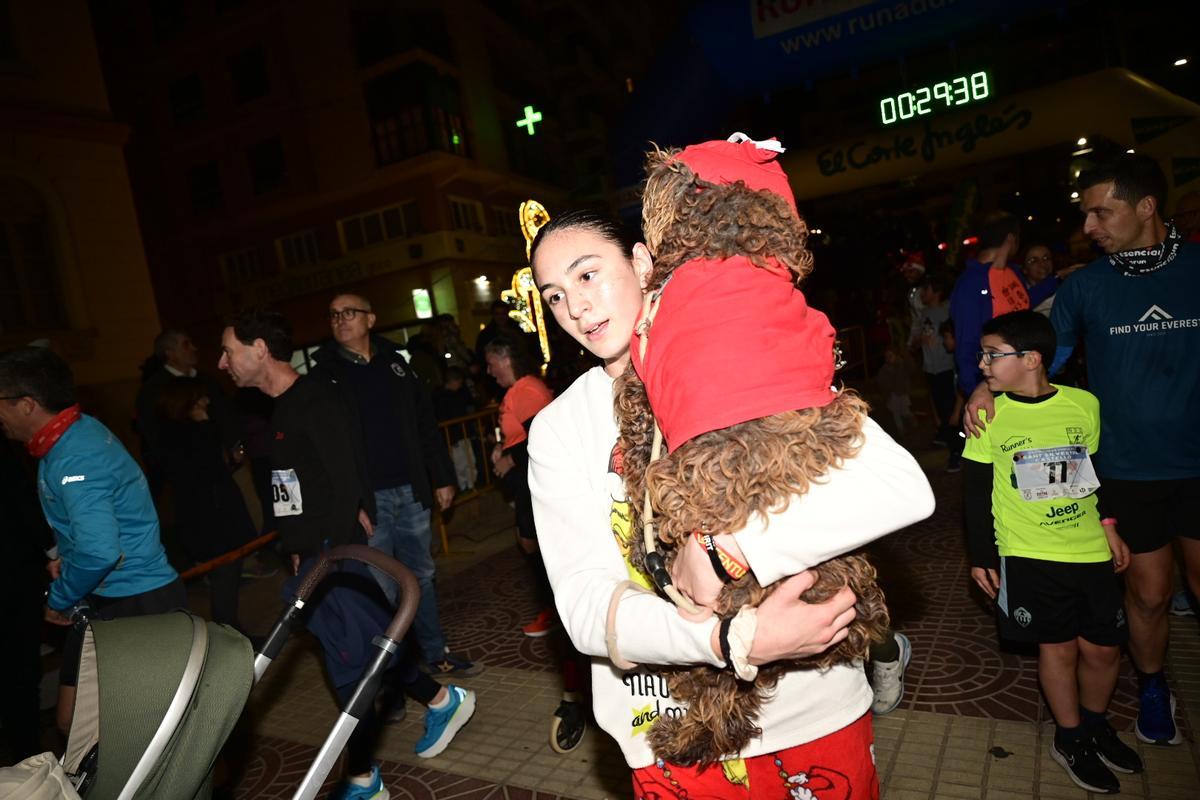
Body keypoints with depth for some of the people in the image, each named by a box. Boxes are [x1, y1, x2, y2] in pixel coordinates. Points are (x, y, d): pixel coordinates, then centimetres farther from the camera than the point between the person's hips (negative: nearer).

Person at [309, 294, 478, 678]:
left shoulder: (394, 363, 10)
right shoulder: (324, 375, 0)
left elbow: (425, 423, 12)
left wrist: (443, 478, 9)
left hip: (410, 491, 4)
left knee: (422, 575, 14)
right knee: (381, 590, 2)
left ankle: (435, 653, 29)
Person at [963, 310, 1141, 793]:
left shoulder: (1085, 404, -3)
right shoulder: (990, 415, -8)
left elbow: (1100, 472, 11)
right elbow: (976, 491, -3)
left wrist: (1110, 527, 8)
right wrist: (982, 556, -2)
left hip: (1091, 551, 3)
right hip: (1028, 556, -2)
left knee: (1104, 647, 11)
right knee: (1058, 646, 6)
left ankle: (1096, 724, 38)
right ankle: (1071, 739, 28)